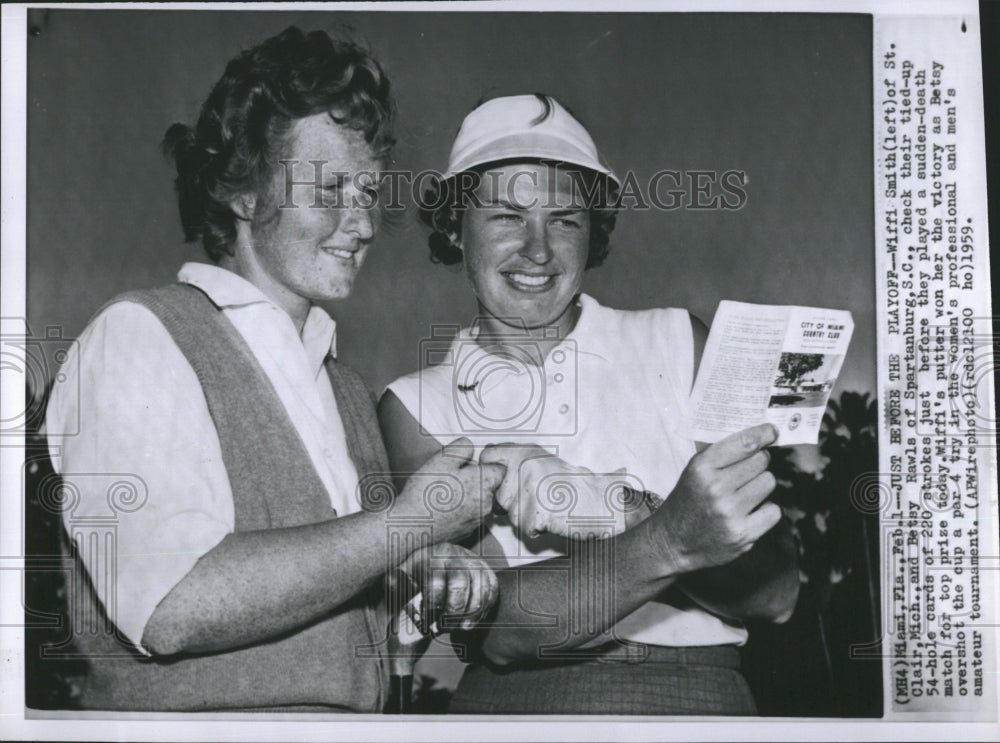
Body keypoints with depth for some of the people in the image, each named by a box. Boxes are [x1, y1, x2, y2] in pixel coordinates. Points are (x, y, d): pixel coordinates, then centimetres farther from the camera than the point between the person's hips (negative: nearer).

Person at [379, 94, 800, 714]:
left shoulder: (677, 344, 4)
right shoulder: (415, 407, 5)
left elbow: (773, 592, -2)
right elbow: (492, 629, -8)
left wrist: (610, 509, -16)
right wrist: (669, 540, -21)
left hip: (692, 694, 0)